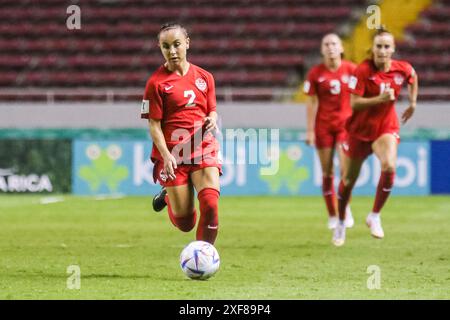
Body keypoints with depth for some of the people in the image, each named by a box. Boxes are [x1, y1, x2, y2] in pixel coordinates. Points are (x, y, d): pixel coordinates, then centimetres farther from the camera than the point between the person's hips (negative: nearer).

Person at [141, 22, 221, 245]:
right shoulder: (157, 82, -4)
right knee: (185, 222, 1)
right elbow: (154, 125, -5)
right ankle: (168, 197, 37)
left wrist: (212, 120, -6)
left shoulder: (204, 77, 7)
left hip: (204, 150, 3)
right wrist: (166, 156, -18)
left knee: (210, 205, -19)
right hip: (173, 154, -3)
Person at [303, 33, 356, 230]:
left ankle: (345, 209, 8)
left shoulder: (351, 70, -2)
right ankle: (332, 215, 14)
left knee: (346, 169, -13)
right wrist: (310, 130, -3)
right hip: (323, 126, 1)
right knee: (327, 172, 4)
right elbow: (312, 102, 0)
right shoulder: (315, 73, -2)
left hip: (345, 123, -1)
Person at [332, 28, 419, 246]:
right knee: (349, 179, 9)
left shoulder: (403, 70, -9)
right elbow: (354, 103, -24)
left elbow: (413, 78, 17)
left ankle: (375, 216, -8)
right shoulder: (363, 70, -20)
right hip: (360, 130, -1)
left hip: (386, 128, 1)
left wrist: (413, 103, 18)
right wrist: (379, 99, -35)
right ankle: (340, 223, 34)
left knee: (389, 167, -27)